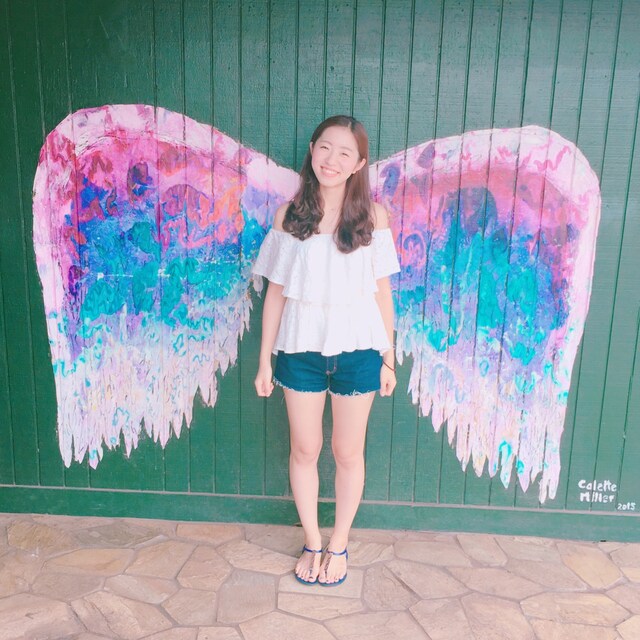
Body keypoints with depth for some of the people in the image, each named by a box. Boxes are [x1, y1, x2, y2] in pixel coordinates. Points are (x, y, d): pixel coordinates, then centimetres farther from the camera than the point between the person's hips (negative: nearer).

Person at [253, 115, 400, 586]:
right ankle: (312, 542, 37)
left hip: (356, 351, -1)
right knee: (304, 450, 14)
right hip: (301, 349, 1)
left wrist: (389, 358, 2)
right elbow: (276, 291, 2)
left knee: (348, 453, 13)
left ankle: (339, 544, 36)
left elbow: (382, 290, 0)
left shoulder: (372, 215, -4)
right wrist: (265, 360, 3)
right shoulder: (289, 214, -1)